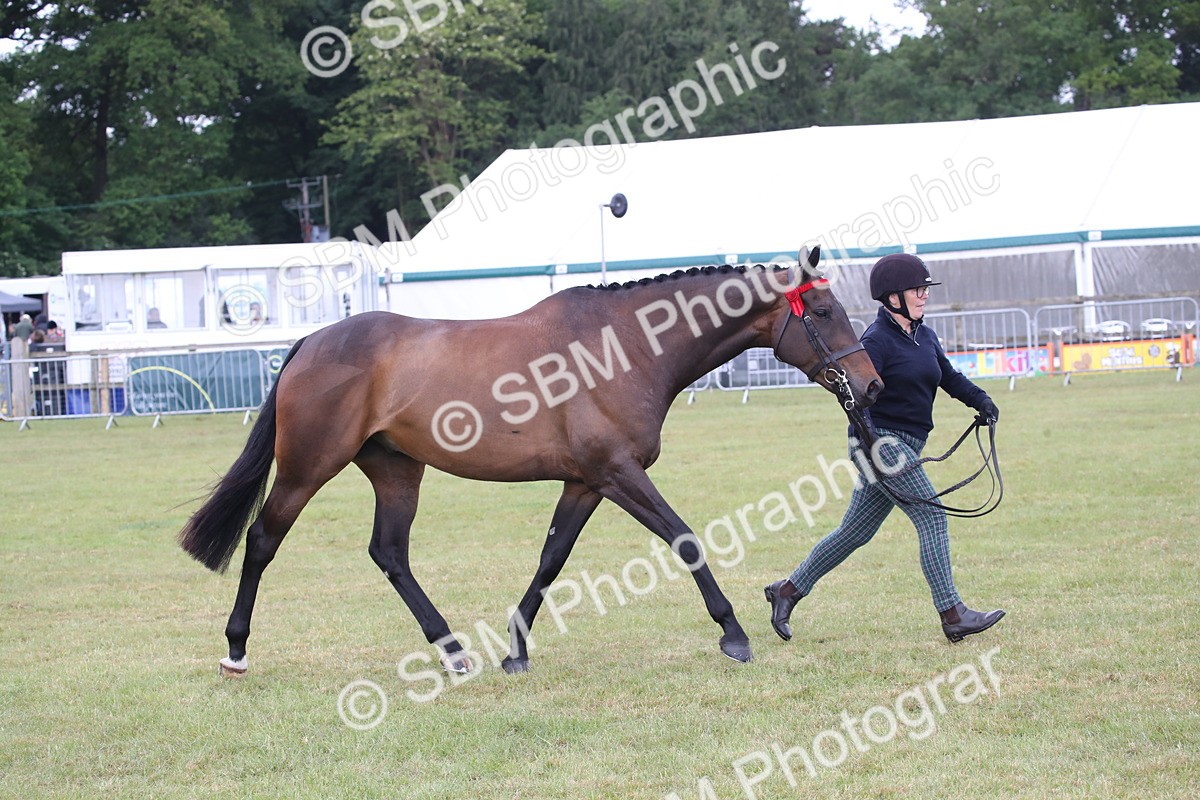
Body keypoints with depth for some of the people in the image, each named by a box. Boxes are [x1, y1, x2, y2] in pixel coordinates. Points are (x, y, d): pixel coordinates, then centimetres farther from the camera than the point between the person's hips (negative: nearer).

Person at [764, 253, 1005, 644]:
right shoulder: (877, 339, -13)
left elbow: (949, 377, 26)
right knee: (933, 518, -12)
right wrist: (866, 447, -30)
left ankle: (788, 590, 23)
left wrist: (980, 400, 9)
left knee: (854, 532, 13)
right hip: (882, 442, -9)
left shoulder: (925, 337, 14)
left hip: (906, 447, 9)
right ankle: (953, 616, -12)